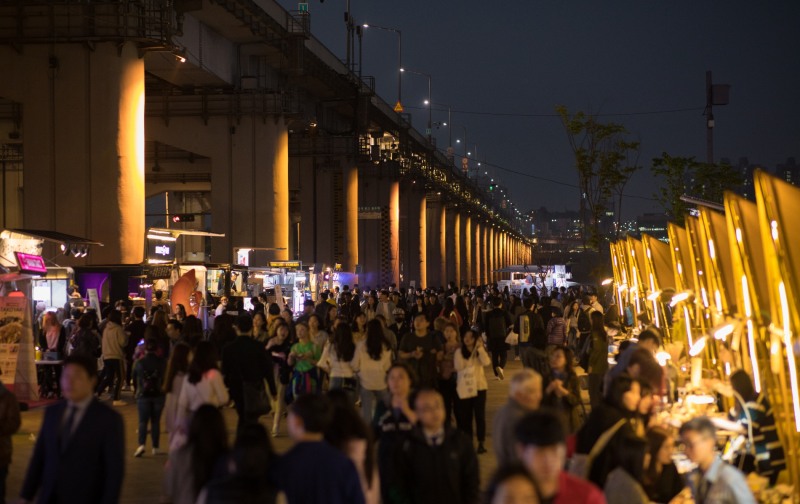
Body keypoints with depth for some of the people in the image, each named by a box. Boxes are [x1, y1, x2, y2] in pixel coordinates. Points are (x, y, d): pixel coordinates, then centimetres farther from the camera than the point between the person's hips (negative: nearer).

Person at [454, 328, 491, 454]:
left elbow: (486, 362, -15)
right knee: (465, 416, 5)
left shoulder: (479, 351, 3)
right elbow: (458, 367, -9)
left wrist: (480, 348, -17)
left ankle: (481, 443, 1)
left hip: (479, 386, -1)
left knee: (479, 415, -3)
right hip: (464, 388, 1)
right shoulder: (459, 352, 3)